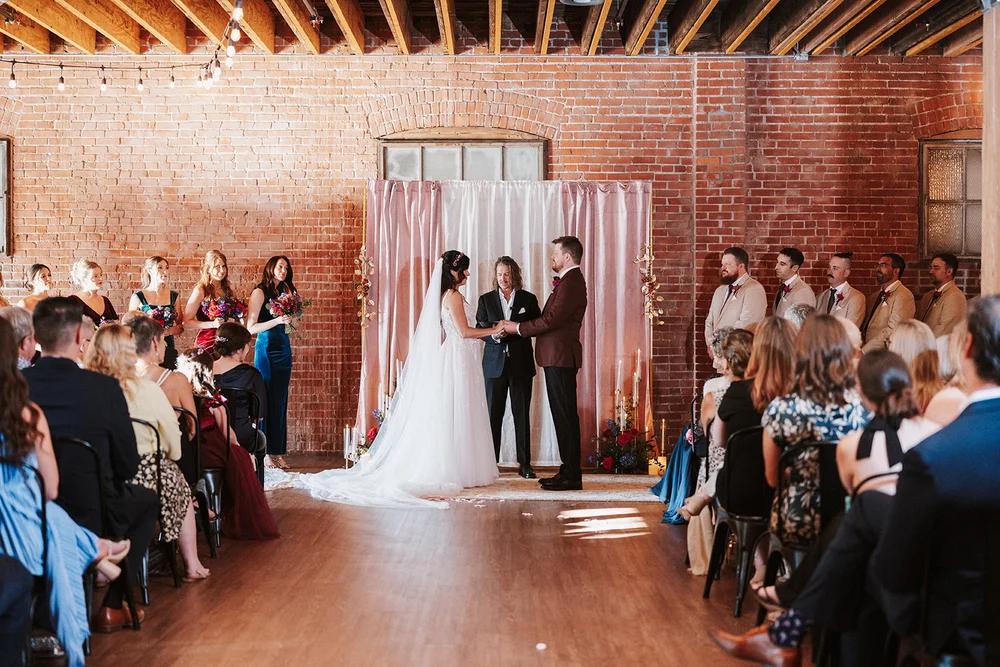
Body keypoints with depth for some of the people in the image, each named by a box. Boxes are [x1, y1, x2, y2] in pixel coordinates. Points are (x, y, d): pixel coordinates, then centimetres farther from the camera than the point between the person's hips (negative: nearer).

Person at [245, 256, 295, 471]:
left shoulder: (284, 291, 14)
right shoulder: (260, 292, -6)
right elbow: (251, 327, -11)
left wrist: (290, 317, -1)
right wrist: (277, 320, -20)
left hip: (283, 349, 7)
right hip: (266, 349, -7)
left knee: (281, 401, 7)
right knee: (267, 401, -6)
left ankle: (277, 452, 11)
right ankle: (264, 453, -1)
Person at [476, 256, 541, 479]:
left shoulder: (528, 299, 6)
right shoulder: (486, 300, 9)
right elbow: (480, 330, 4)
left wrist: (513, 328, -16)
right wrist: (495, 334, -18)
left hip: (521, 364, -1)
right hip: (495, 364, 1)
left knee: (521, 413, 1)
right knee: (493, 413, 2)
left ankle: (524, 463, 6)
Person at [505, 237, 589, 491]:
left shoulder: (571, 282, -14)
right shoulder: (567, 281, 20)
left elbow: (552, 319, -21)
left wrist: (520, 327, -12)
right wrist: (521, 328, 12)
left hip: (561, 357, -11)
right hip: (557, 357, 11)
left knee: (565, 416, -7)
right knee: (563, 416, 12)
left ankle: (572, 476, -4)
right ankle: (568, 471, 18)